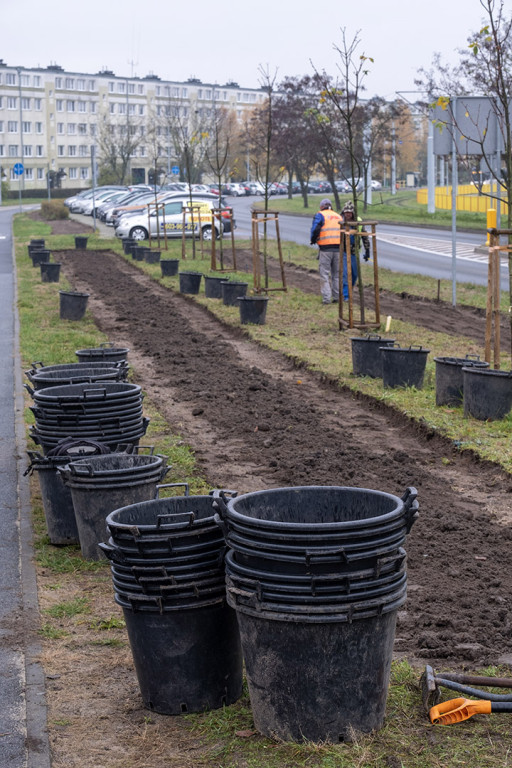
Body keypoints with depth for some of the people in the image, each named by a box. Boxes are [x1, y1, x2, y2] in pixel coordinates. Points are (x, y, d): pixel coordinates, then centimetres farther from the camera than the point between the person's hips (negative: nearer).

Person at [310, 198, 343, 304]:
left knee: (324, 274, -1)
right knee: (336, 273, 13)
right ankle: (337, 296, 13)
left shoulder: (320, 215, 2)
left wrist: (313, 240, 6)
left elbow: (315, 229, -11)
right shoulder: (339, 216, 18)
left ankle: (326, 298, -6)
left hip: (325, 248, -5)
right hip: (338, 248, 5)